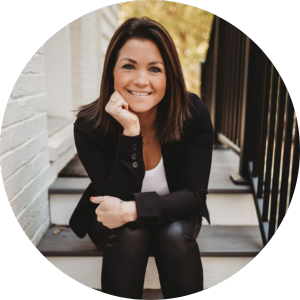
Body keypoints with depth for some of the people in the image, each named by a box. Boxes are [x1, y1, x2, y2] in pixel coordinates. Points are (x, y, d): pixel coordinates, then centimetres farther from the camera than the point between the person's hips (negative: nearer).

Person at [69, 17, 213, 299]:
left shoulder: (193, 114, -23)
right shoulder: (88, 125, -24)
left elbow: (194, 195, -21)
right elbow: (117, 200, -27)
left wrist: (132, 210, -35)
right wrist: (130, 132, -39)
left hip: (173, 215, 1)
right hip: (112, 222, 0)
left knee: (175, 236, -30)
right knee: (129, 236, -31)